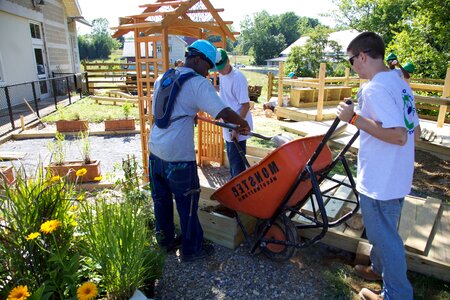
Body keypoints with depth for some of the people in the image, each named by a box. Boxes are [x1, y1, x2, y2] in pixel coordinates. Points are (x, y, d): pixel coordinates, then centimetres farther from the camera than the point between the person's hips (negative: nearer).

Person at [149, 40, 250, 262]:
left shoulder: (163, 79, 14)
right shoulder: (198, 83, -11)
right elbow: (224, 113, -20)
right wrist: (242, 123, -1)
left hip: (155, 150, 8)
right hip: (178, 156, -8)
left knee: (161, 199, 20)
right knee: (187, 203, 8)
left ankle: (166, 240, 38)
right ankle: (192, 249, 25)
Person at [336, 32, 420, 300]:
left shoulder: (374, 89, -22)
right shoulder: (401, 84, 9)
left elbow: (398, 135, -30)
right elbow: (414, 131, 14)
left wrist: (354, 118, -25)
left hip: (379, 181, -9)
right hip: (399, 177, 10)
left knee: (385, 236, 8)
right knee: (383, 230, 26)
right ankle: (379, 268, 46)